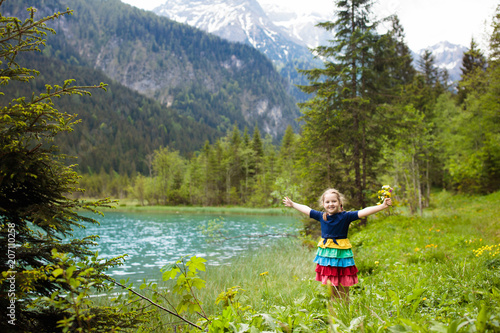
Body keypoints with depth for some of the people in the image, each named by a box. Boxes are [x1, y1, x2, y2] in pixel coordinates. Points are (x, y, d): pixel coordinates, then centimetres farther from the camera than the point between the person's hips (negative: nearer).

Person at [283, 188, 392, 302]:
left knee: (343, 290, 2)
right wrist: (292, 204, 29)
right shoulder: (321, 216, 4)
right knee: (332, 287, 13)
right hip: (326, 254, 4)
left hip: (341, 254, -4)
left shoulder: (345, 216, -8)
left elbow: (364, 212, -17)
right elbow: (306, 209, 17)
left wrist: (382, 206, -27)